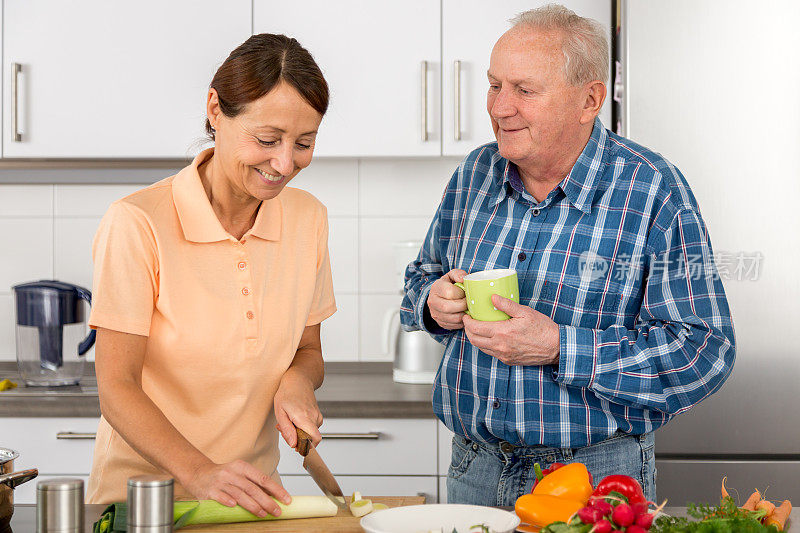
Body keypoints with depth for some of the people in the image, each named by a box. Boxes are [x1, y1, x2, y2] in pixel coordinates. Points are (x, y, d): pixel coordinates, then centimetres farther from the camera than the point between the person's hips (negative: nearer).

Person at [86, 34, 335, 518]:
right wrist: (199, 474, -26)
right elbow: (117, 388, -12)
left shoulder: (308, 218, 4)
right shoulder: (137, 224, -11)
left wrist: (296, 382, -6)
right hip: (141, 499, -3)